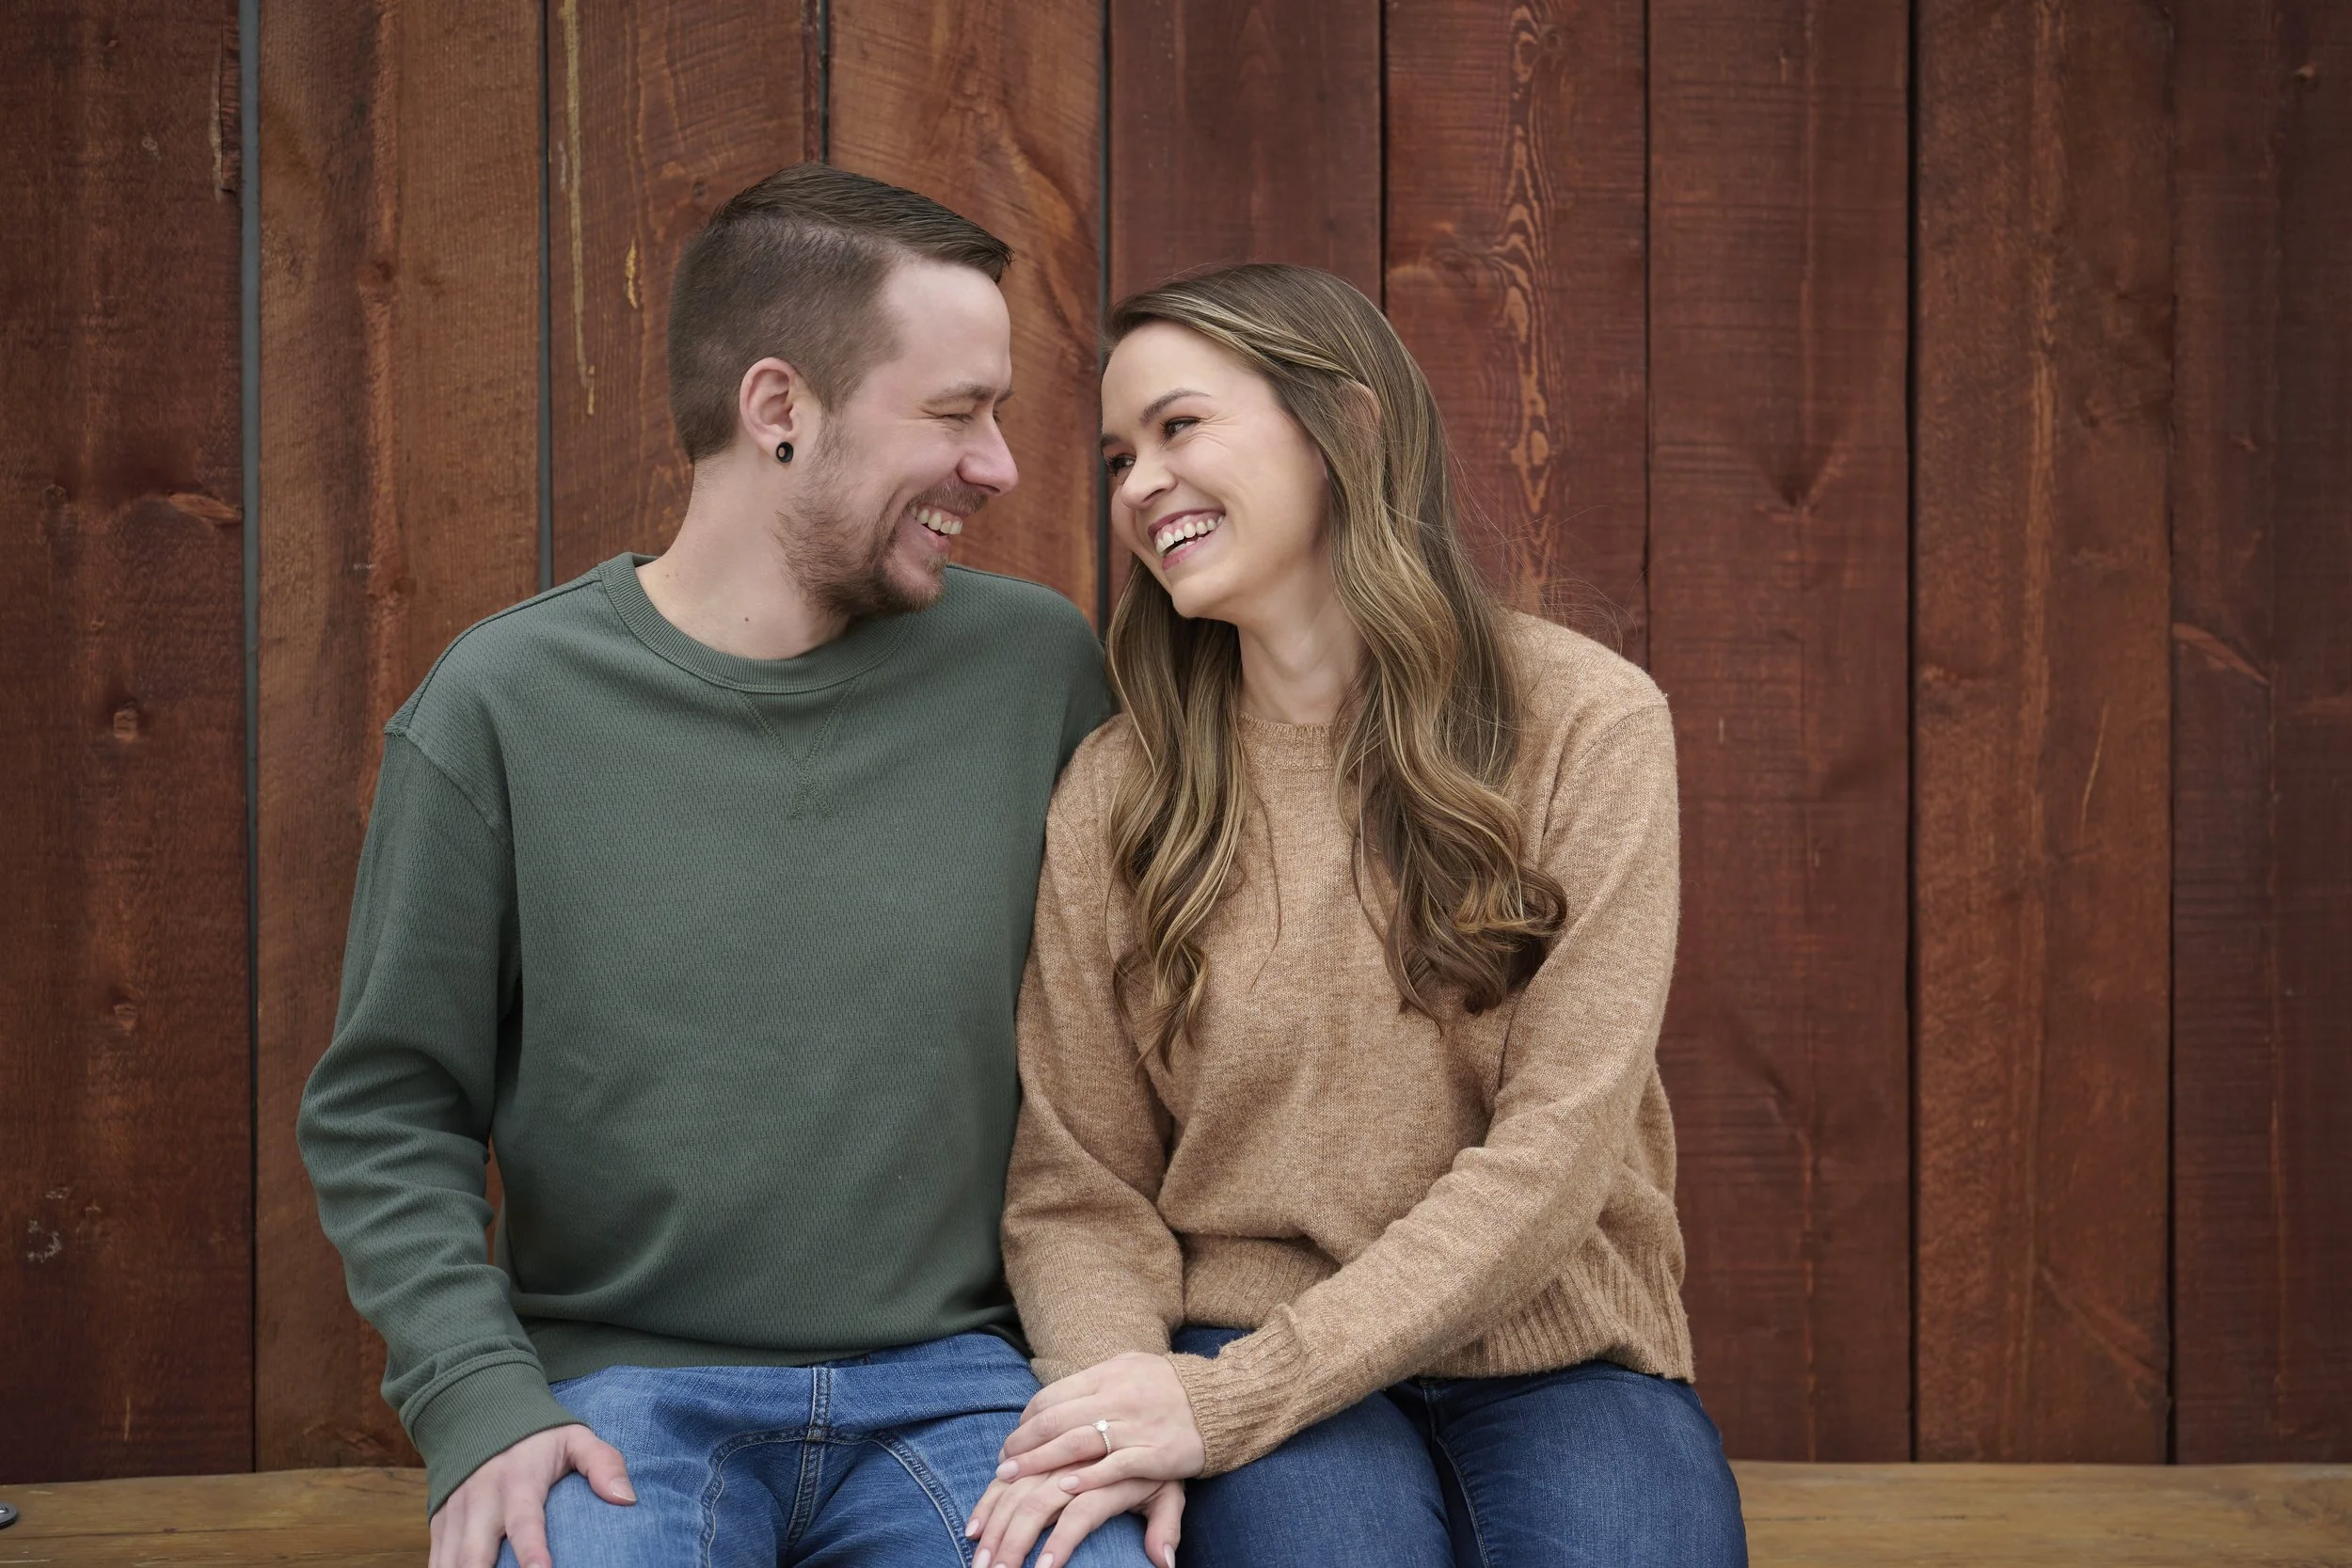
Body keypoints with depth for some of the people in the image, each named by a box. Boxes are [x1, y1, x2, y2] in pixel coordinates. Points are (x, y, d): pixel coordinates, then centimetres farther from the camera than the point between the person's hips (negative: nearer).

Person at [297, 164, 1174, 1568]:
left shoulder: (1038, 668, 2)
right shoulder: (507, 704, -2)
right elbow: (386, 1112, 3)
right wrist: (484, 1401, -11)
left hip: (952, 1381, 2)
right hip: (617, 1383, -1)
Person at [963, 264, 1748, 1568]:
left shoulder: (1586, 722, -4)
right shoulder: (1113, 792, 3)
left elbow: (1551, 1154, -11)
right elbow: (1077, 1194, 4)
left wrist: (1230, 1397, -17)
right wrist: (1119, 1391, -19)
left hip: (1550, 1361, 0)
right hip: (1250, 1352, 0)